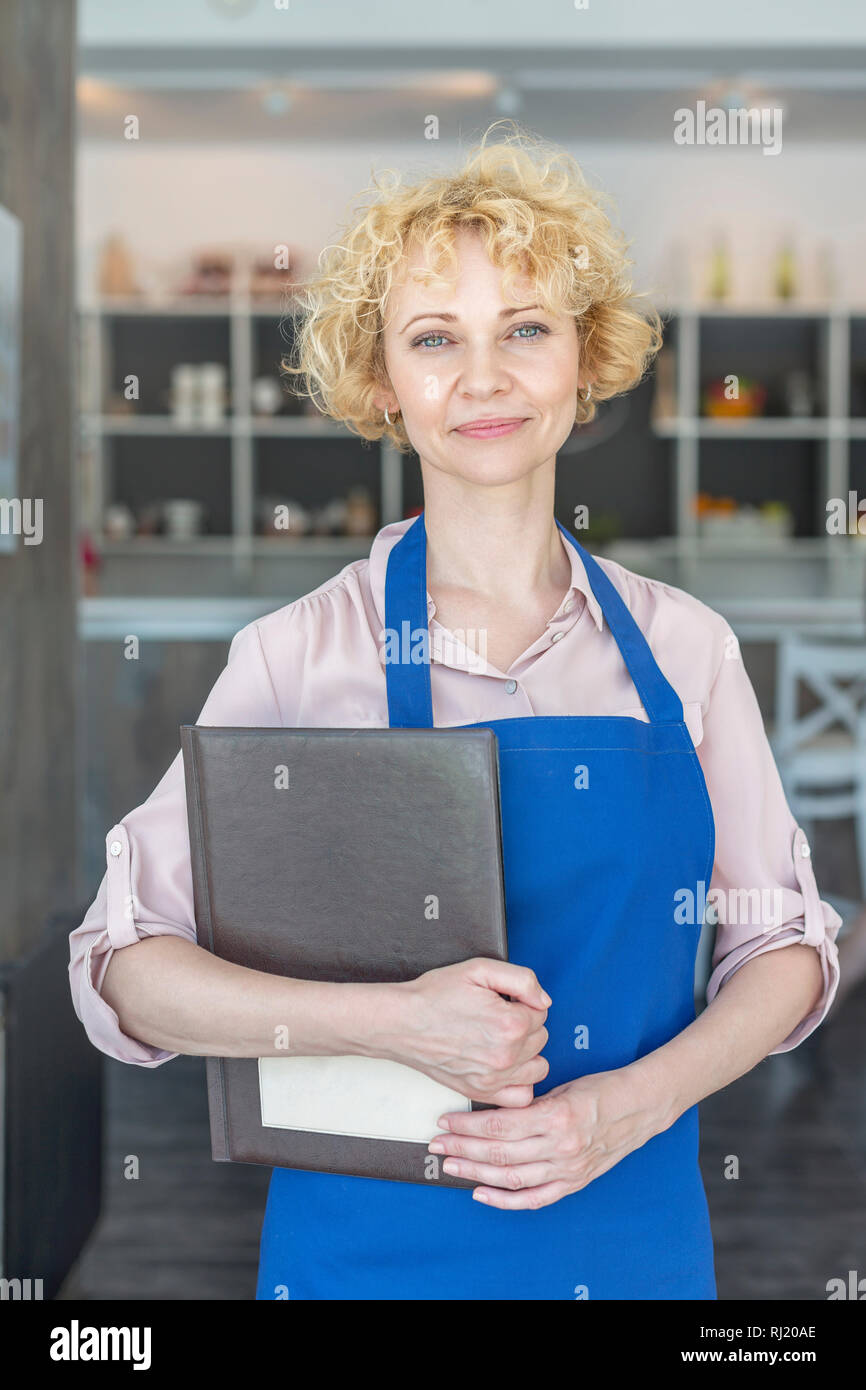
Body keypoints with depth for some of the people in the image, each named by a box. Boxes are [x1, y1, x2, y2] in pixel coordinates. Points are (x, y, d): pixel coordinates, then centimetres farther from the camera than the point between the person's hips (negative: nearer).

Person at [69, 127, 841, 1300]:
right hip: (369, 1242, -1)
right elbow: (122, 968, -11)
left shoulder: (683, 647, -3)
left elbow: (787, 944, 3)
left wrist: (637, 1101, -13)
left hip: (634, 1234, 2)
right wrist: (387, 1020, -24)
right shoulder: (300, 653, -10)